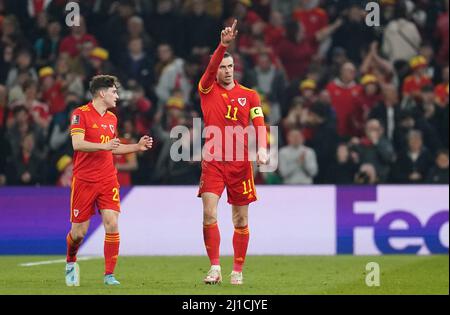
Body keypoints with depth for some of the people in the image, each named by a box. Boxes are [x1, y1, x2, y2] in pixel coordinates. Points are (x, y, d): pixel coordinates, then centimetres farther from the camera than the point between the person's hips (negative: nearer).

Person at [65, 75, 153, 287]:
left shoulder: (112, 118, 14)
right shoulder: (81, 114, -7)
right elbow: (77, 144, -19)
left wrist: (137, 147, 15)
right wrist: (104, 145, -31)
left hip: (108, 180, 5)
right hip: (84, 180, -5)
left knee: (112, 225, -12)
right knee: (79, 232, 1)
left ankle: (109, 275, -5)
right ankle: (71, 262, 32)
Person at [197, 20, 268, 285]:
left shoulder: (249, 95, 6)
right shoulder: (208, 89, 3)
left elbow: (259, 124, -2)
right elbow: (212, 66, -16)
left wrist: (262, 148, -21)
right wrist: (223, 44, -32)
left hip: (240, 164, 1)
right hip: (213, 161, -1)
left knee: (241, 220, 5)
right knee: (209, 215, -14)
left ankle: (238, 271, 13)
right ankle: (215, 267, -10)